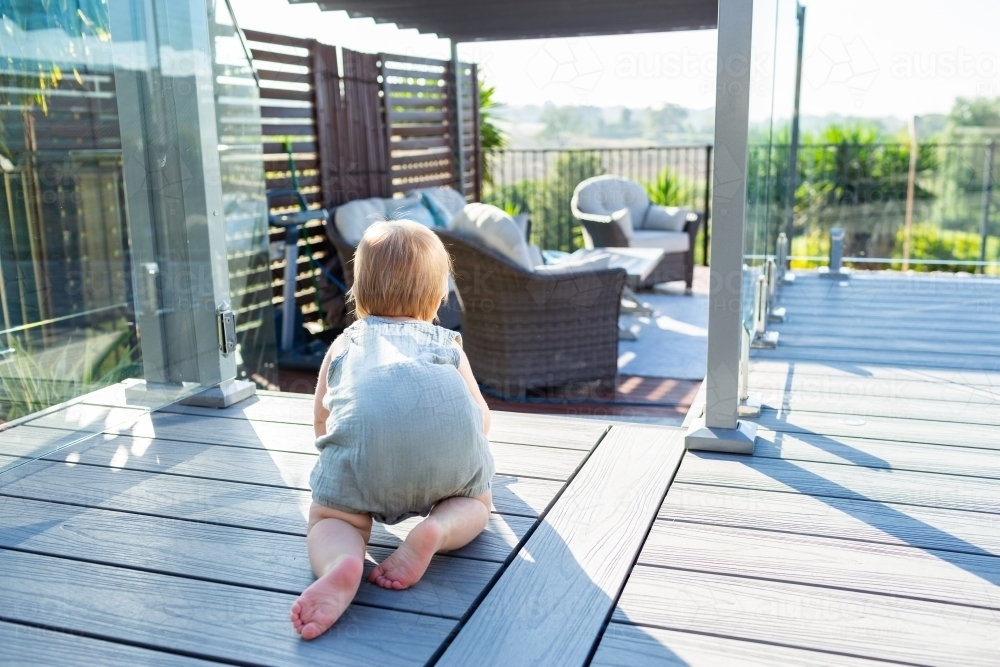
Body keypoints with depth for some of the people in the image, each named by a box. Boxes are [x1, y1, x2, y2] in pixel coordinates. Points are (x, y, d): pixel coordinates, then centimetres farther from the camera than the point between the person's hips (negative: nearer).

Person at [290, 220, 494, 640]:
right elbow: (482, 419, 47)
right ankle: (436, 530, -7)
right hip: (450, 423, 1)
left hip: (364, 425, -1)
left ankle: (340, 564, -17)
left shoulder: (345, 343, 38)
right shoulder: (448, 343, 40)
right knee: (475, 502, 26)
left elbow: (321, 421, 42)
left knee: (329, 518, 17)